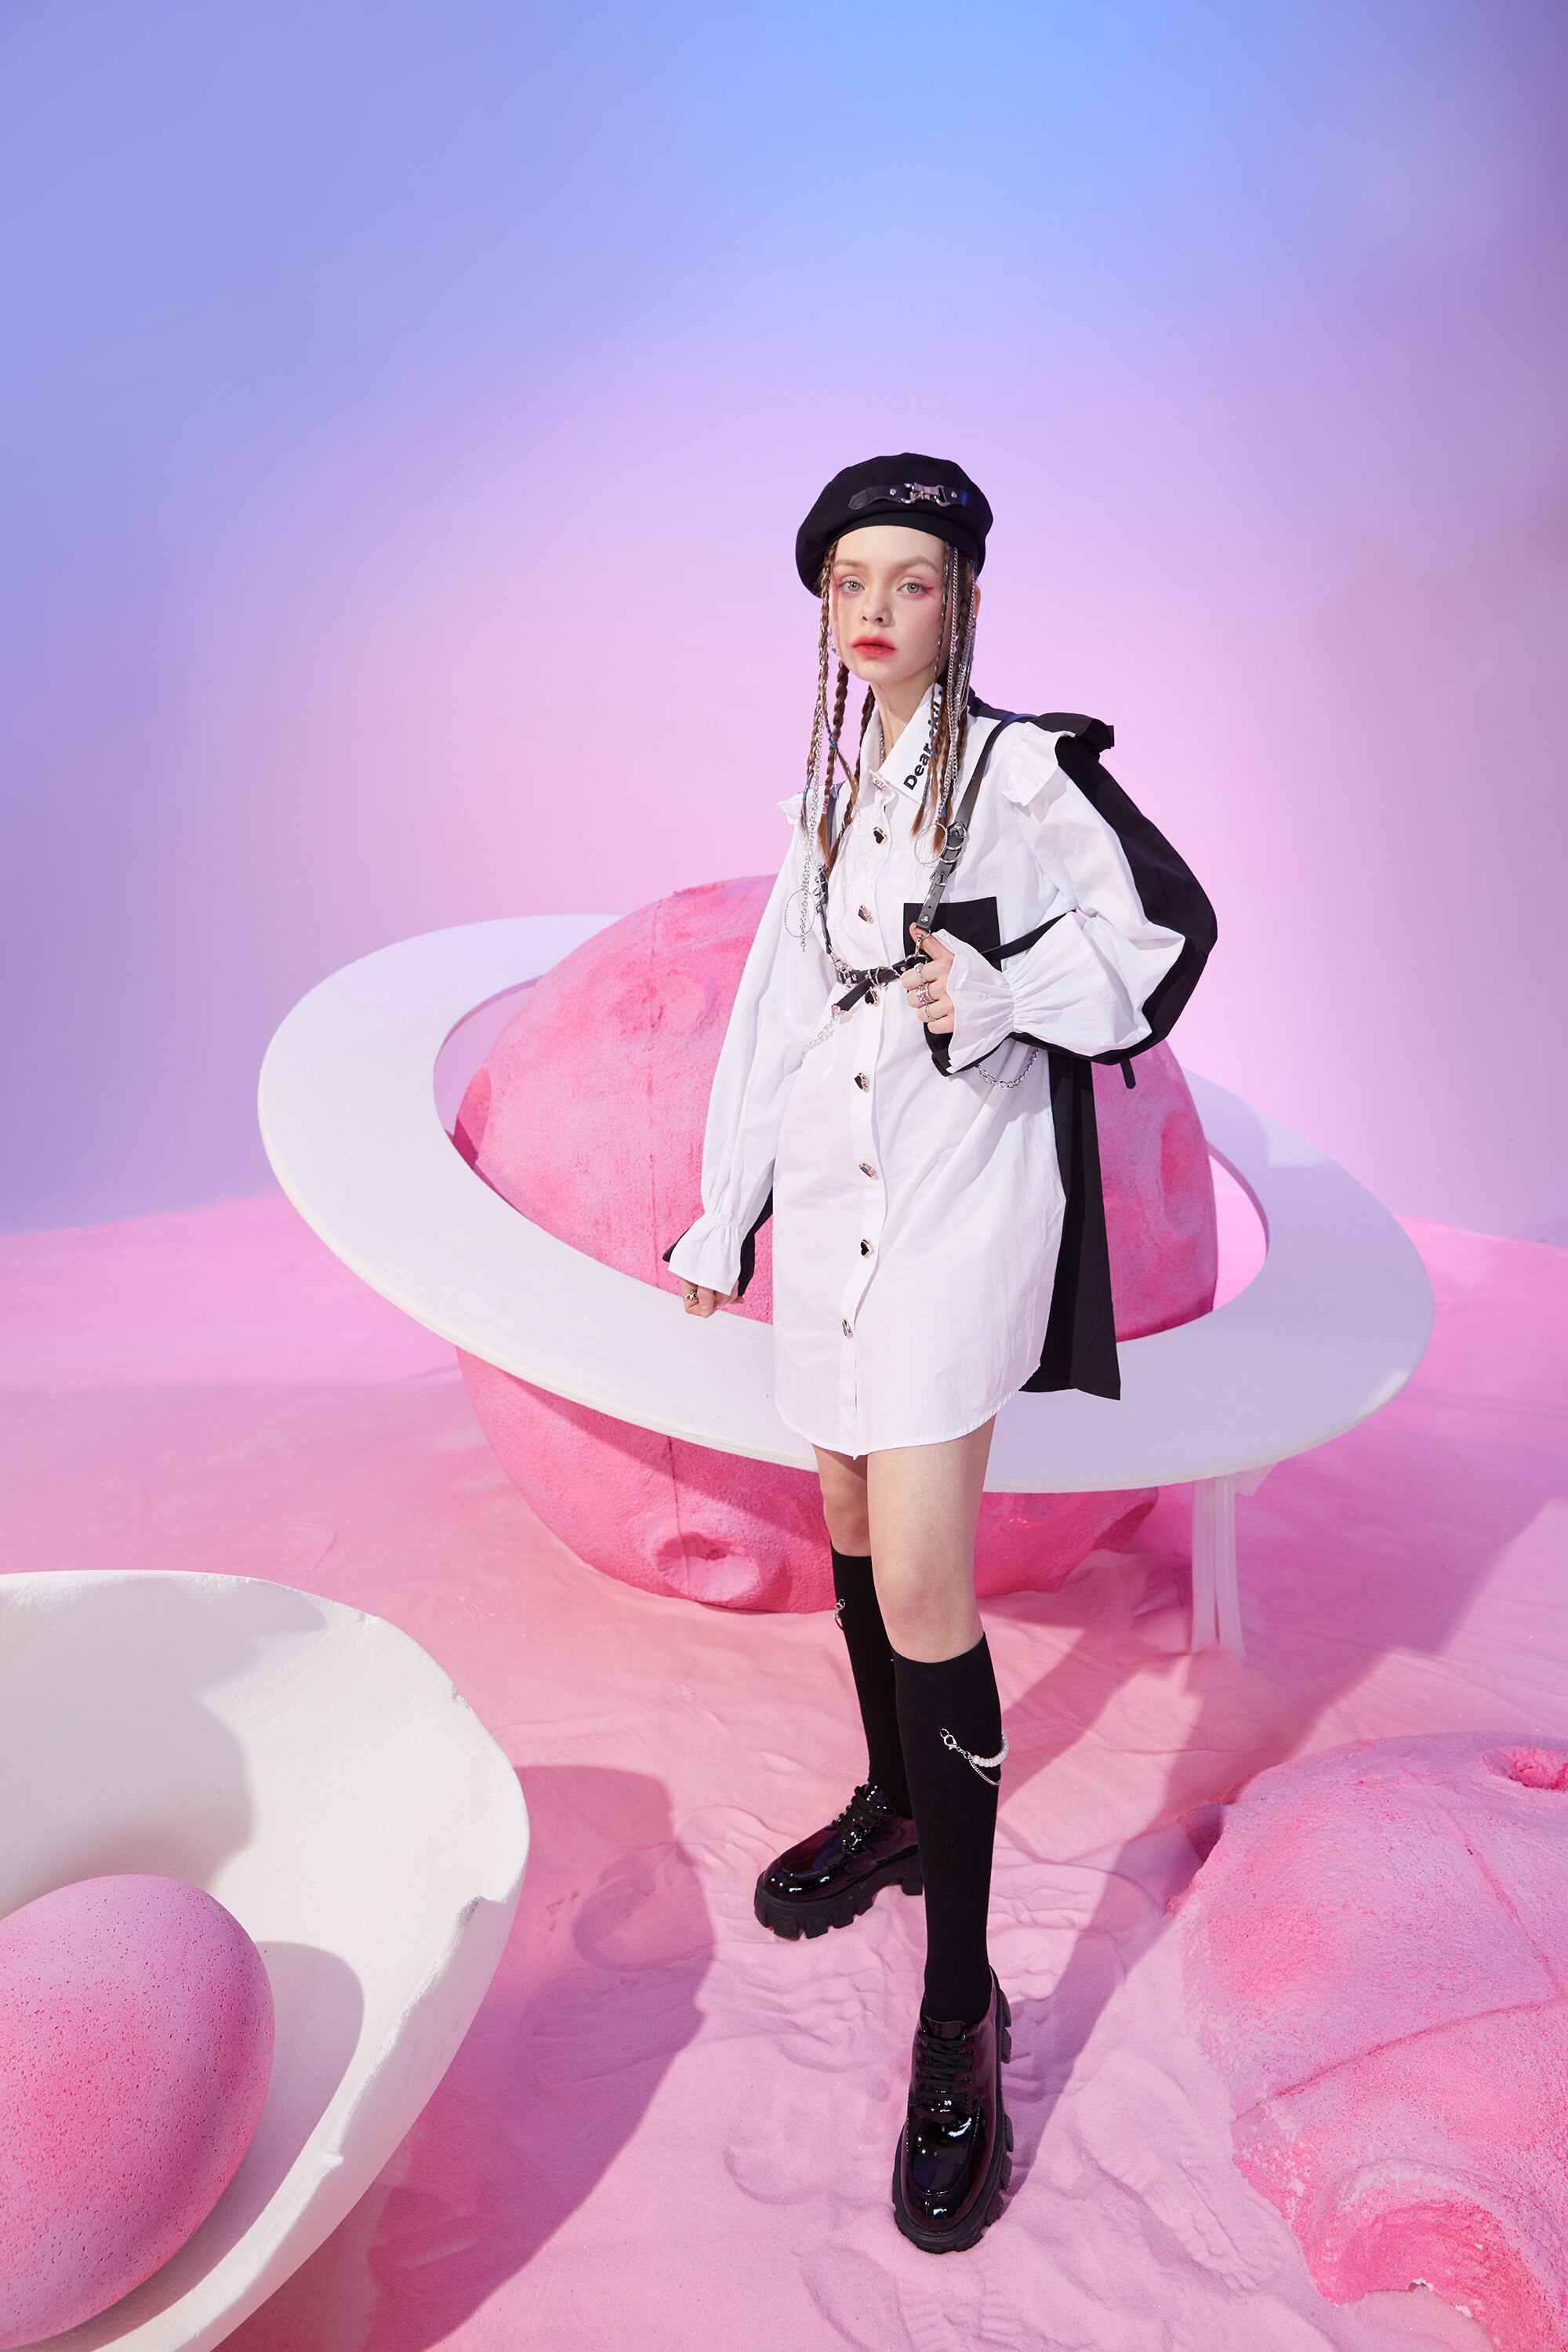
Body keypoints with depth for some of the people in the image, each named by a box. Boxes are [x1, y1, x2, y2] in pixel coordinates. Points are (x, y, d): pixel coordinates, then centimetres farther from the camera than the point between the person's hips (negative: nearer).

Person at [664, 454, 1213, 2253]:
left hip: (962, 1194, -6)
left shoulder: (1026, 770, -4)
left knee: (920, 1585, -11)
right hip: (832, 1197, 7)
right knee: (852, 1531, 17)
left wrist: (996, 993, -17)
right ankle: (895, 1810, 41)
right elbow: (775, 1008, 14)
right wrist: (726, 1213, 14)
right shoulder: (826, 799, 14)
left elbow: (1164, 933, -2)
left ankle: (961, 2010, 4)